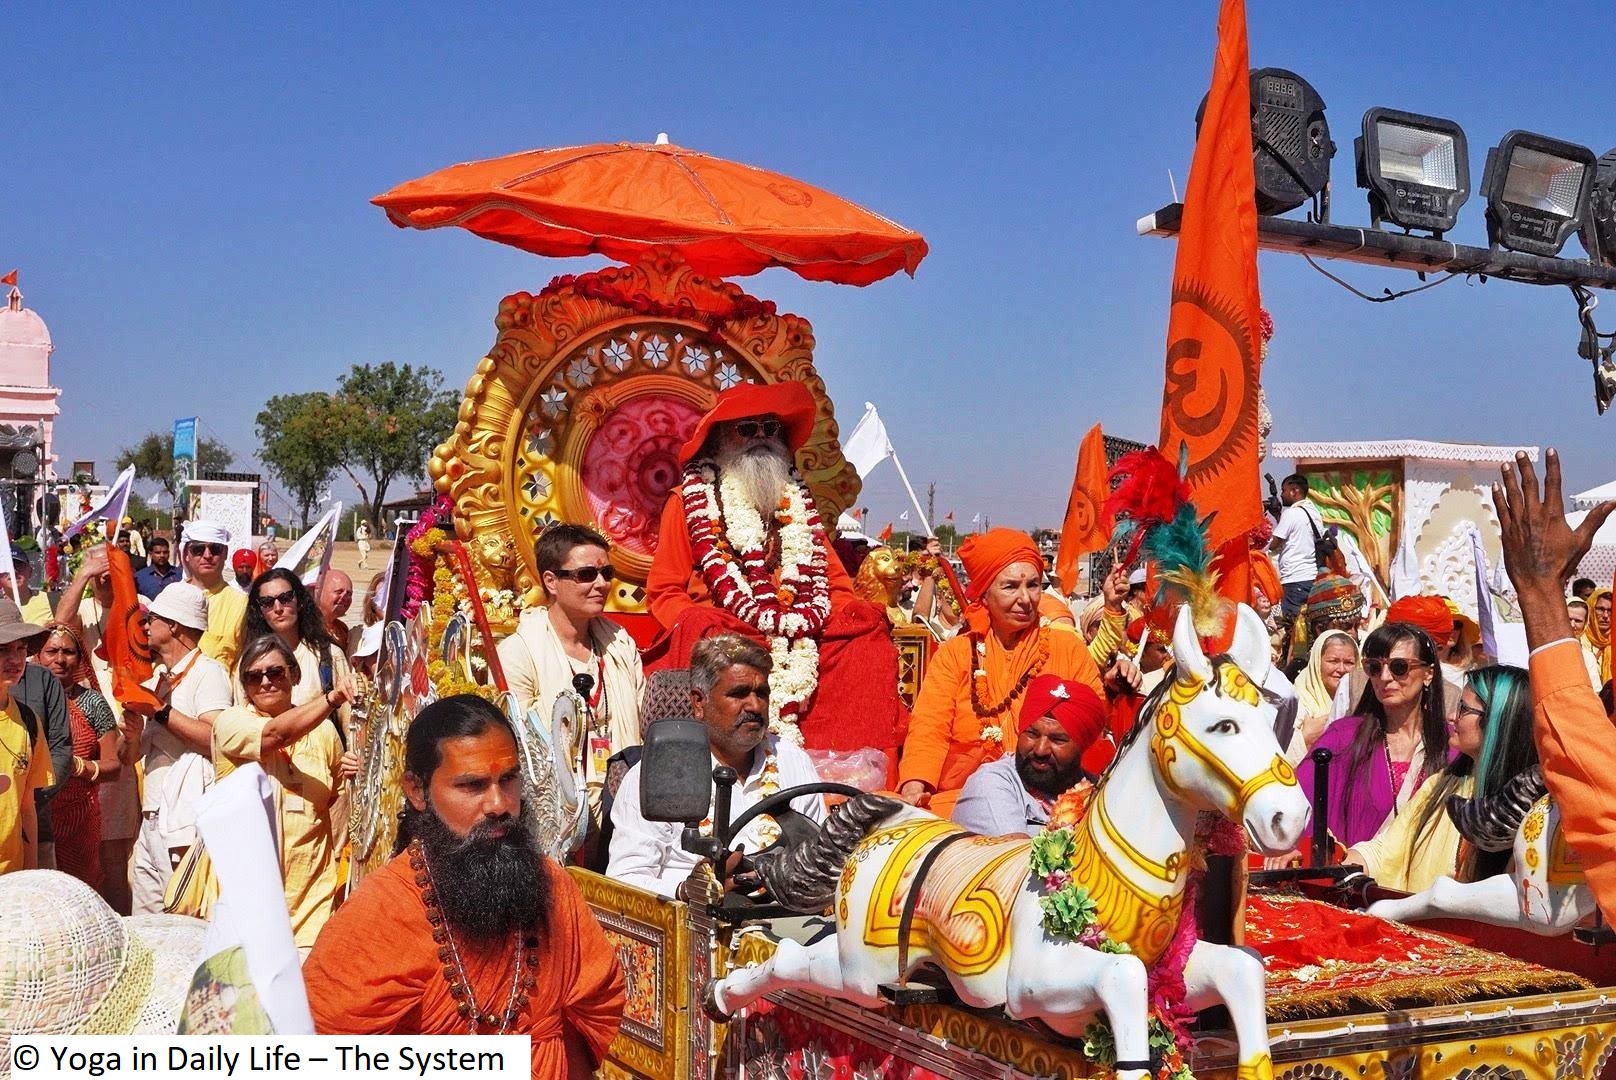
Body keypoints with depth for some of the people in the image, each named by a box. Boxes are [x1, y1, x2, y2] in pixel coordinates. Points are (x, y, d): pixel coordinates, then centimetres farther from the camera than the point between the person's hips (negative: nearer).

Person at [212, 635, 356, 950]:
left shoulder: (322, 730, 10)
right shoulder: (230, 723, -1)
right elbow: (276, 734, -22)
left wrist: (345, 777, 1)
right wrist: (332, 699, -33)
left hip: (309, 883, 2)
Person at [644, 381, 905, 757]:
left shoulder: (797, 501, 21)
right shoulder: (690, 500, 8)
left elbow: (835, 581, 20)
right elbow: (664, 592, 3)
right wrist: (701, 627, -15)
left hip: (802, 642, 4)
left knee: (868, 625, -16)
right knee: (701, 626, -34)